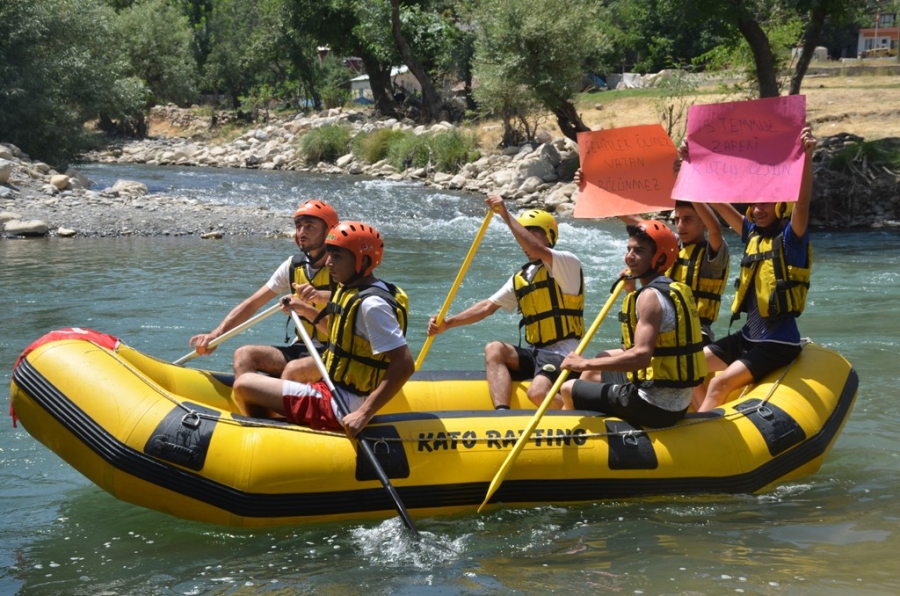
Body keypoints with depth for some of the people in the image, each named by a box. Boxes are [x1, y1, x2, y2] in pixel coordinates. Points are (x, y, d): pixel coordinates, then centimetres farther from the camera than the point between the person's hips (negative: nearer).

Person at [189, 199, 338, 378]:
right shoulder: (293, 266, 8)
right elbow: (251, 304, 7)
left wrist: (320, 295, -48)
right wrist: (216, 334, -6)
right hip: (302, 350, 6)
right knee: (244, 355, -12)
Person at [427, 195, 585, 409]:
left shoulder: (568, 263, -5)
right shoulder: (521, 279, 18)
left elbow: (536, 250, -25)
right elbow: (488, 306, 16)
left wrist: (505, 215, -22)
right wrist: (447, 323, 5)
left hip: (563, 353, -8)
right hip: (535, 352, 8)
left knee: (537, 394, -31)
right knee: (494, 349, -17)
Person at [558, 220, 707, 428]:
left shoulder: (650, 296, -19)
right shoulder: (677, 289, 9)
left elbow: (641, 356, -31)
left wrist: (585, 364, -24)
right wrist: (632, 291, 18)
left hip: (654, 407, -10)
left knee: (568, 389, 8)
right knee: (603, 358, 31)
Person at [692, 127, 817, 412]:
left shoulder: (790, 238, -10)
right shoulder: (753, 234, 10)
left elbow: (802, 202, -28)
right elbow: (716, 202, 12)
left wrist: (806, 156, -41)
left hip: (778, 343, -8)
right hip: (748, 336, 8)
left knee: (720, 383, -22)